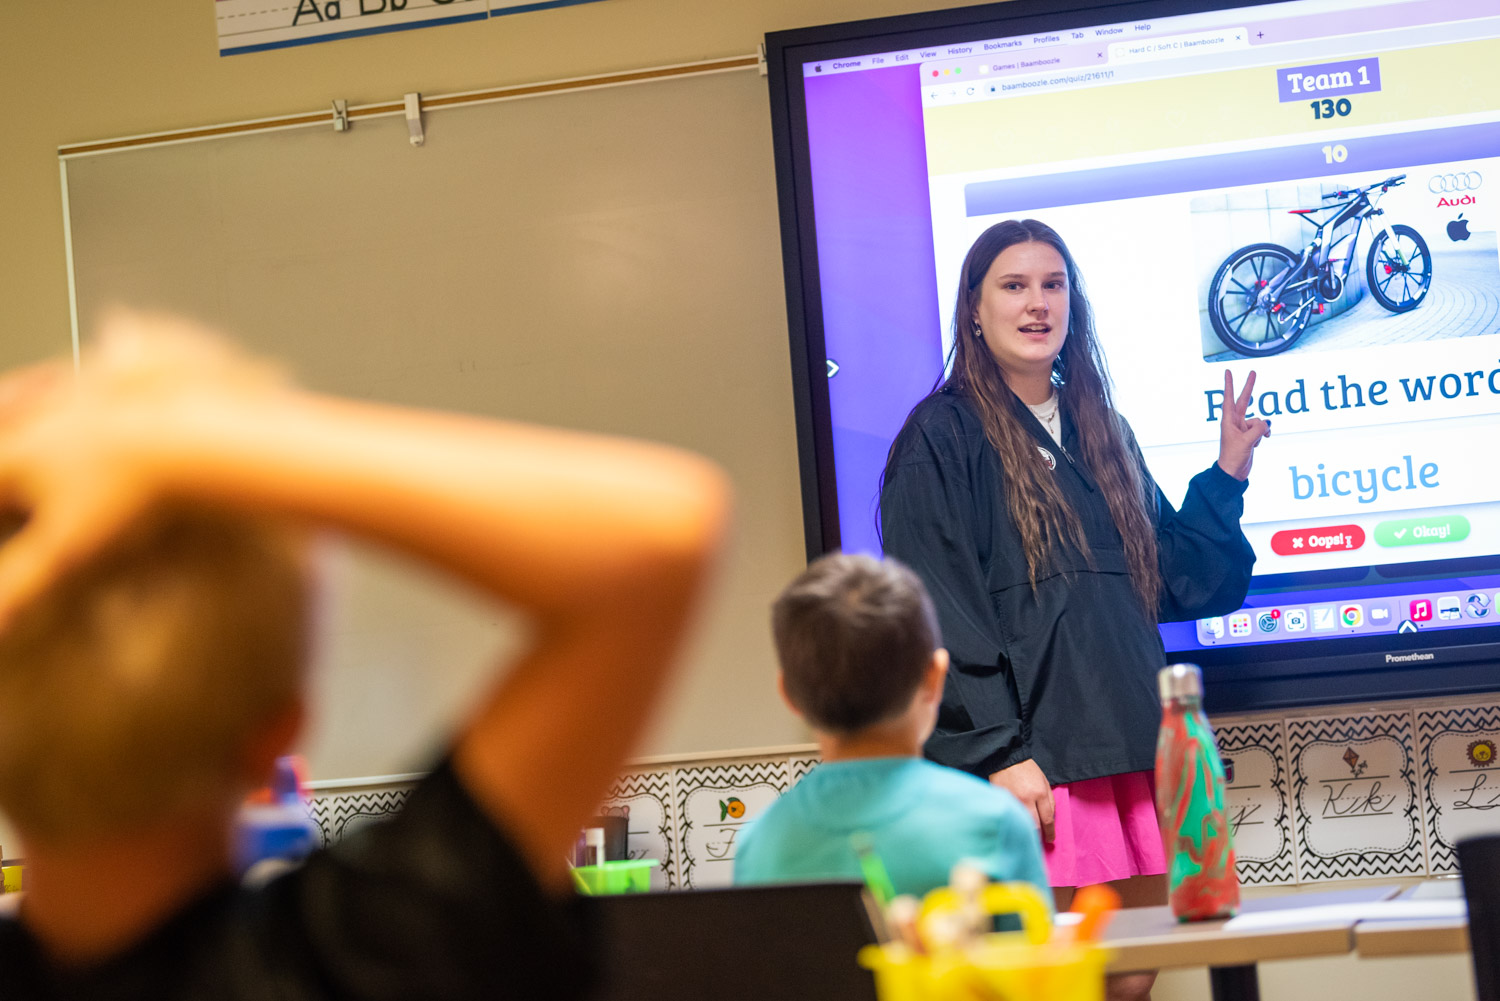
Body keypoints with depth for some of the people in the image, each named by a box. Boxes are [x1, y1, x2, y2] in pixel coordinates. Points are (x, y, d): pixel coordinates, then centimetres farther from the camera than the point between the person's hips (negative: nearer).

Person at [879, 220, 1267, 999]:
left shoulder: (1100, 431, 20)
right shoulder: (940, 438, -2)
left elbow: (1174, 578, 22)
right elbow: (938, 616, -9)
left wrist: (1225, 475, 12)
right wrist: (997, 751, -16)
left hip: (1129, 750, 7)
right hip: (1028, 761, -6)